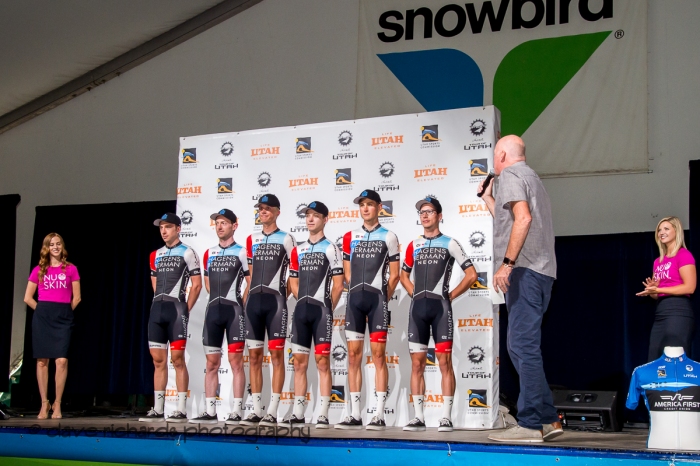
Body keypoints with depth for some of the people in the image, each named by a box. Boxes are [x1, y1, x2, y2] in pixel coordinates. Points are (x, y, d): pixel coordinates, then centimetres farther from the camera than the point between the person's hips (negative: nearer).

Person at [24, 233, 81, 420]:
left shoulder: (71, 269, 6)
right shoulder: (39, 270, 9)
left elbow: (76, 298, 6)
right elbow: (28, 298, 10)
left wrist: (64, 312, 4)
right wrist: (43, 311, 5)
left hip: (63, 318, -1)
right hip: (42, 316, 1)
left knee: (62, 360, -11)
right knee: (42, 360, 0)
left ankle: (57, 404, -2)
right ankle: (44, 404, 8)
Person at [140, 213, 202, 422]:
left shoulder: (187, 253, -2)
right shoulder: (156, 255, 16)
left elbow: (197, 285, -4)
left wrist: (185, 310, -4)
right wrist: (160, 303, 14)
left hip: (176, 309, -6)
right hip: (157, 309, 6)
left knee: (177, 359, -6)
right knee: (158, 360, 6)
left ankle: (181, 410, -3)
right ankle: (158, 409, 10)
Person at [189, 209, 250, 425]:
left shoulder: (242, 252, 1)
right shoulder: (209, 253, 15)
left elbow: (252, 283, 1)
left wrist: (240, 304, -1)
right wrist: (219, 299, 14)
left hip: (234, 310, -5)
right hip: (213, 310, 5)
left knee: (235, 360, -5)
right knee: (211, 362, 5)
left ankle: (236, 412, -4)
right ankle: (210, 412, 8)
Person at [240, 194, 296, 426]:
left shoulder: (286, 239, 1)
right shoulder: (252, 240, 16)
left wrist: (282, 294, -2)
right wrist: (250, 295, 11)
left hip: (275, 302, -5)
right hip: (254, 301, 5)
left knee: (276, 355, -5)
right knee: (254, 356, 4)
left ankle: (272, 412, -4)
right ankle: (256, 410, 9)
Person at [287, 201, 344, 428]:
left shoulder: (331, 248, -2)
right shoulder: (298, 250, 15)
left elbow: (338, 285, -5)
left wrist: (326, 308, -1)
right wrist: (305, 304, 10)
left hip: (321, 311, -6)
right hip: (301, 310, 6)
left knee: (322, 361, -5)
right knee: (299, 361, 6)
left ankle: (323, 414, -4)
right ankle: (298, 412, 11)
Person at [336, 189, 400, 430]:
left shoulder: (388, 237, 4)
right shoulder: (350, 237, 13)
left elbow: (394, 275, 3)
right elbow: (347, 272, 16)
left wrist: (382, 299, 2)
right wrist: (358, 293, 8)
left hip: (377, 299, -4)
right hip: (355, 300, 4)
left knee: (378, 355, -5)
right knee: (353, 355, 2)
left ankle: (379, 415, -4)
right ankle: (355, 414, 6)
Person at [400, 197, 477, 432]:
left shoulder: (449, 243, 4)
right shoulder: (414, 245, 15)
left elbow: (471, 274, 2)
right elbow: (403, 275, 27)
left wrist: (450, 296, -2)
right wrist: (416, 295, 12)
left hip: (440, 307, -4)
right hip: (418, 307, 4)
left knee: (444, 361, -6)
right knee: (417, 363, 2)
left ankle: (446, 417, -5)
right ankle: (418, 417, 5)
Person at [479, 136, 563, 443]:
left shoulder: (510, 175, -1)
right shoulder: (531, 177, 28)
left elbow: (523, 218, -18)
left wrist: (507, 263, -21)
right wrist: (487, 197, 36)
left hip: (525, 269, -10)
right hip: (542, 269, 10)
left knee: (523, 346, -11)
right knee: (522, 346, 12)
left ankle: (531, 424, -12)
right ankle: (548, 420, 11)